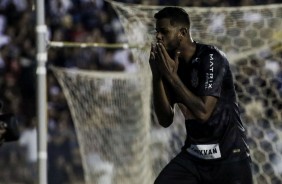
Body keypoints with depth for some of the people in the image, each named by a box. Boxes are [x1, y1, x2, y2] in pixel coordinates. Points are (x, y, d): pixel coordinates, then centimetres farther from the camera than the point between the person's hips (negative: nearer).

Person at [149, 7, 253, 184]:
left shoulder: (211, 58, -16)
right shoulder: (169, 63, 3)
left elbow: (203, 113, -26)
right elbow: (165, 120, 1)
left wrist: (171, 76, -22)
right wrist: (157, 76, -10)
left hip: (229, 157, -6)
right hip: (192, 156, 6)